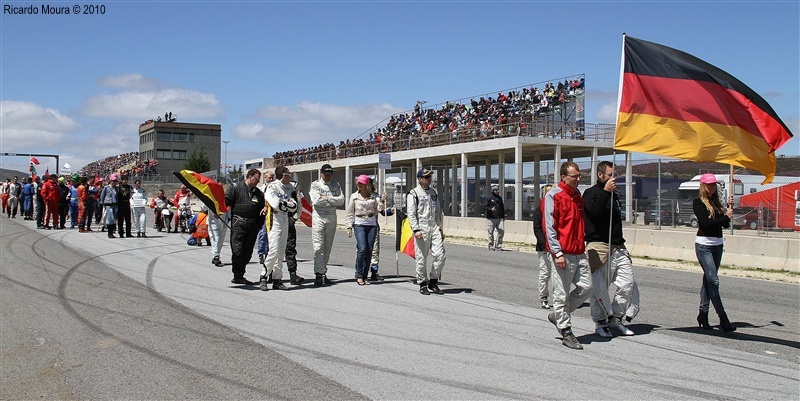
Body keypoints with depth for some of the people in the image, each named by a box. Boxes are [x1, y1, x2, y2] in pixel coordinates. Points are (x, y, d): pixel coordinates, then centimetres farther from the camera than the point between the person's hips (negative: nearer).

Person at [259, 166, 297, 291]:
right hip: (274, 220, -8)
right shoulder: (272, 187, -10)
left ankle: (277, 280, 15)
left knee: (281, 252, 9)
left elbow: (294, 207, 8)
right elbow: (277, 205, -21)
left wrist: (283, 204, -8)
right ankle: (264, 277, -1)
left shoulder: (289, 187, 13)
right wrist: (288, 204, -5)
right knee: (274, 250, -13)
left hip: (285, 219, 8)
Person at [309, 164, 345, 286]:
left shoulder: (336, 185, 12)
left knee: (327, 248, 7)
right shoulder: (315, 184, 2)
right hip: (318, 217, -4)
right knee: (318, 247, -9)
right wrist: (333, 200, -4)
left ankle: (323, 272, 14)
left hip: (332, 218, 4)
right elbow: (316, 201, -13)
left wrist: (326, 198, -9)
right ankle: (319, 274, -11)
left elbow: (341, 200, -2)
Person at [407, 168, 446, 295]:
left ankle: (433, 282, 10)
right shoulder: (413, 194, -1)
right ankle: (423, 284, 11)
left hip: (434, 228, 5)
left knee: (440, 255, -3)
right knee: (421, 258, -1)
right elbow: (411, 214, -8)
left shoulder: (433, 192, 18)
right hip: (421, 228, -5)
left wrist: (440, 227, 17)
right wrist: (416, 230, -17)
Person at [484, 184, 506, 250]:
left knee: (501, 231, -5)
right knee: (491, 233, 1)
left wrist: (503, 216, 20)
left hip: (499, 218, 5)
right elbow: (485, 207, -5)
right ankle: (491, 246, 12)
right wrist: (491, 209, -23)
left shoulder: (500, 198, 17)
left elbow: (502, 208, 25)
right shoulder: (489, 198, -1)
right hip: (491, 218, -5)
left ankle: (498, 246, 4)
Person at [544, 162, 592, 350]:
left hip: (579, 252, 8)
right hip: (563, 253, -8)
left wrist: (582, 245, 20)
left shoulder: (577, 196, 16)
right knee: (562, 294, 0)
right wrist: (557, 253, -18)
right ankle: (566, 332, 10)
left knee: (586, 287, 6)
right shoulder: (553, 196, -8)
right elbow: (549, 227, -12)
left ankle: (558, 315, 23)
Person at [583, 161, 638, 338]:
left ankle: (616, 318, 14)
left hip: (617, 246, 8)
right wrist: (605, 191, -20)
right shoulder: (591, 193, -2)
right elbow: (595, 212, -22)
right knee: (599, 287, -3)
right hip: (598, 246, -7)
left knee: (628, 283, 0)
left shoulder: (613, 194, 22)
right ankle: (600, 322, 10)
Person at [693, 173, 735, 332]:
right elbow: (705, 222, -18)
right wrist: (725, 216, -10)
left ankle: (703, 314, 16)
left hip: (717, 245, 7)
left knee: (708, 280, 10)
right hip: (704, 245, -7)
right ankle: (723, 318, -7)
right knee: (713, 281, -10)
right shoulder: (698, 202, -5)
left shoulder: (716, 202, 14)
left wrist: (729, 207, -1)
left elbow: (725, 224, 10)